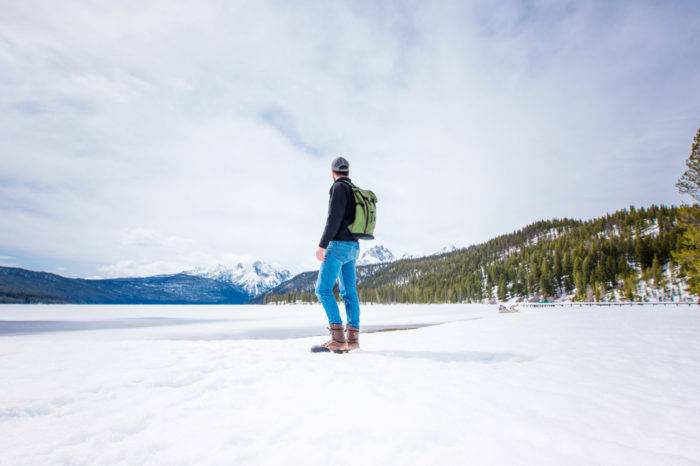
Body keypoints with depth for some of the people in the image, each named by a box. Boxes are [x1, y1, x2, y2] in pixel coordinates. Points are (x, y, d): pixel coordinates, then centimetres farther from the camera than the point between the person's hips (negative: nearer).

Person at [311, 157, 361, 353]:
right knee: (349, 291, 7)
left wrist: (322, 245, -18)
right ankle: (352, 337, 6)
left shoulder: (339, 187, -7)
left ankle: (338, 338, -16)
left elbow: (334, 218, -18)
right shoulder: (356, 191, 20)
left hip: (339, 244, -9)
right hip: (353, 246, 9)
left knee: (323, 288, -11)